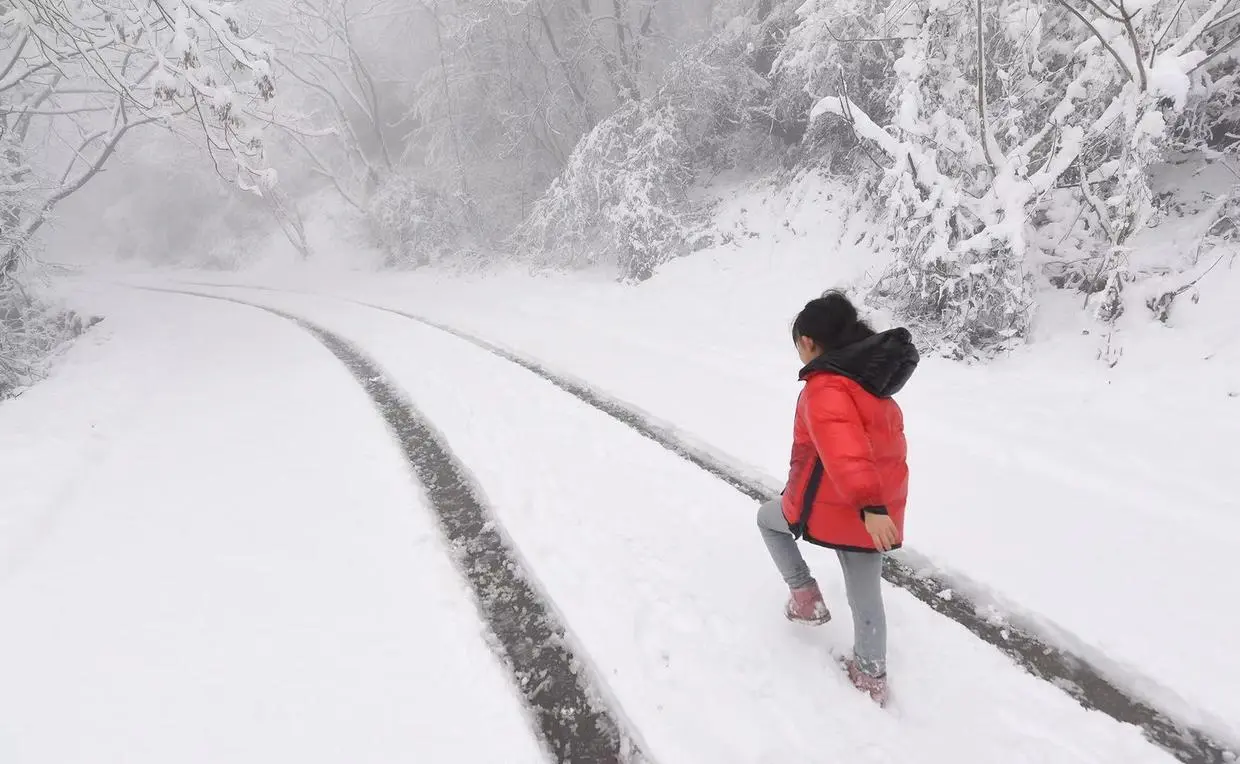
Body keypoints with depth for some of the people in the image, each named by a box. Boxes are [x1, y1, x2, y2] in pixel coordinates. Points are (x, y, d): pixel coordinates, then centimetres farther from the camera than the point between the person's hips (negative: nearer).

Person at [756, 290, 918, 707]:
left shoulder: (825, 387, -19)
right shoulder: (871, 378, 10)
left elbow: (844, 449, -34)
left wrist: (867, 505, -39)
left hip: (829, 507, -7)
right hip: (880, 508, 8)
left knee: (768, 518, 24)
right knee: (866, 594, 20)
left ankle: (806, 597, 22)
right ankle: (872, 676, 34)